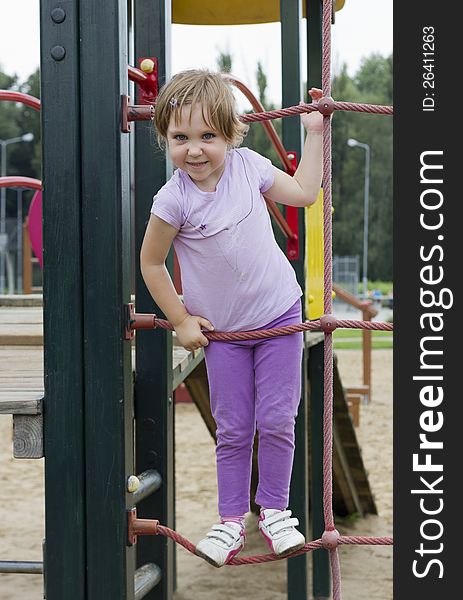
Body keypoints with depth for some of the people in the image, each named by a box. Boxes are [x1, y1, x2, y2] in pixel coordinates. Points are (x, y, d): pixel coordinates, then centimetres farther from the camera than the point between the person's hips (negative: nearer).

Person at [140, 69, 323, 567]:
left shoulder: (248, 165, -8)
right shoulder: (174, 199, -18)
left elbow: (303, 193, 8)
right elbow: (151, 263, -5)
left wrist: (314, 132, 8)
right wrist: (180, 320, -3)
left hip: (280, 317, 2)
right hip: (222, 331, -2)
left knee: (277, 421, 3)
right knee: (233, 429, 6)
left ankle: (274, 509, 21)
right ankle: (231, 518, 22)